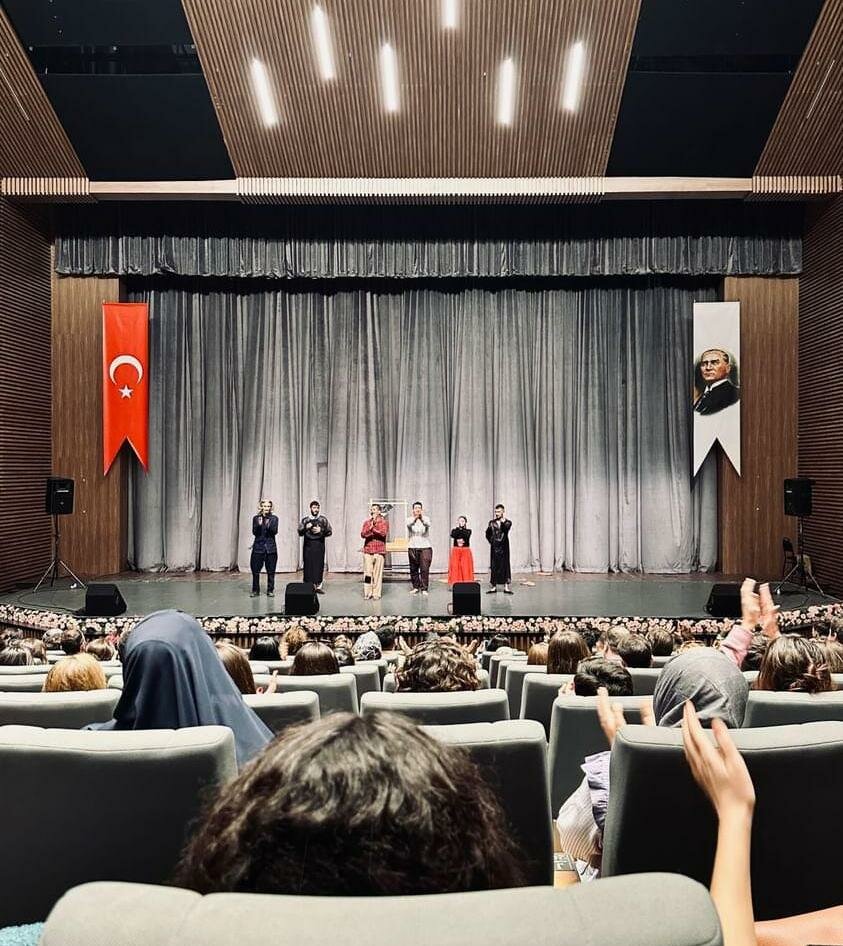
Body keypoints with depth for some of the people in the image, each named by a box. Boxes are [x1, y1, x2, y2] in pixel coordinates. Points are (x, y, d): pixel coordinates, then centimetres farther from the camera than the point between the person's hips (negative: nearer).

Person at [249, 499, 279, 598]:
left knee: (271, 571, 1)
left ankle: (270, 590, 11)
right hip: (258, 547, 0)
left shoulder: (274, 518, 4)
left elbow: (275, 531, -7)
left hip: (271, 548, 0)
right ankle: (255, 590, 10)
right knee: (255, 570, -1)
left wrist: (269, 526, -25)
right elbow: (254, 532, -3)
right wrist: (258, 525, -21)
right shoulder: (256, 518, 5)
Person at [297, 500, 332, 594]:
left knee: (319, 565, -1)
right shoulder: (305, 520, 8)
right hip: (308, 545, 0)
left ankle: (318, 586, 6)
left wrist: (321, 530, -11)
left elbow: (330, 531, 4)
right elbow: (300, 532, 3)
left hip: (319, 545, 0)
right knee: (308, 565, -4)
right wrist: (306, 528, -15)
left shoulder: (323, 520, 7)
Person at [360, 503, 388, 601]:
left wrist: (372, 529, -10)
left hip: (379, 551, -2)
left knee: (377, 573, -4)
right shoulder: (367, 522, 14)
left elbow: (383, 533, -12)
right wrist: (370, 526, -14)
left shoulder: (384, 522, 6)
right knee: (367, 572, -2)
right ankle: (367, 593, 3)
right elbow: (362, 534, 0)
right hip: (367, 550, 2)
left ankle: (376, 593, 0)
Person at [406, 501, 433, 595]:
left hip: (425, 547, -1)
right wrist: (415, 517, -40)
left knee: (425, 569, -7)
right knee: (413, 569, 6)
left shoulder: (426, 518, 3)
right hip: (412, 547, 1)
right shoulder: (410, 519, 3)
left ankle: (424, 588, -1)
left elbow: (428, 524, -21)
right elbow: (408, 524, -21)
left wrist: (422, 517, -40)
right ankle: (415, 587, 19)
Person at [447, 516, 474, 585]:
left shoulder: (468, 531, 6)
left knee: (466, 568, -6)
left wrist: (462, 528, -8)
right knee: (455, 568, -5)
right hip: (456, 551, 1)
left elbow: (466, 535, -15)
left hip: (466, 551, -1)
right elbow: (452, 535, -14)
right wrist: (457, 528, -9)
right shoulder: (454, 530, 8)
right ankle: (455, 583, -3)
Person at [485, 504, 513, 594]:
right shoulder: (492, 522, 9)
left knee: (504, 565, -3)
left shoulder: (507, 522, 2)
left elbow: (506, 530, -17)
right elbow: (488, 534, 15)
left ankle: (506, 587, -2)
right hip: (494, 547, 2)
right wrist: (491, 541, 4)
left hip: (503, 547, -2)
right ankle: (494, 586, 7)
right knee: (493, 566, 2)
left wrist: (503, 522, -28)